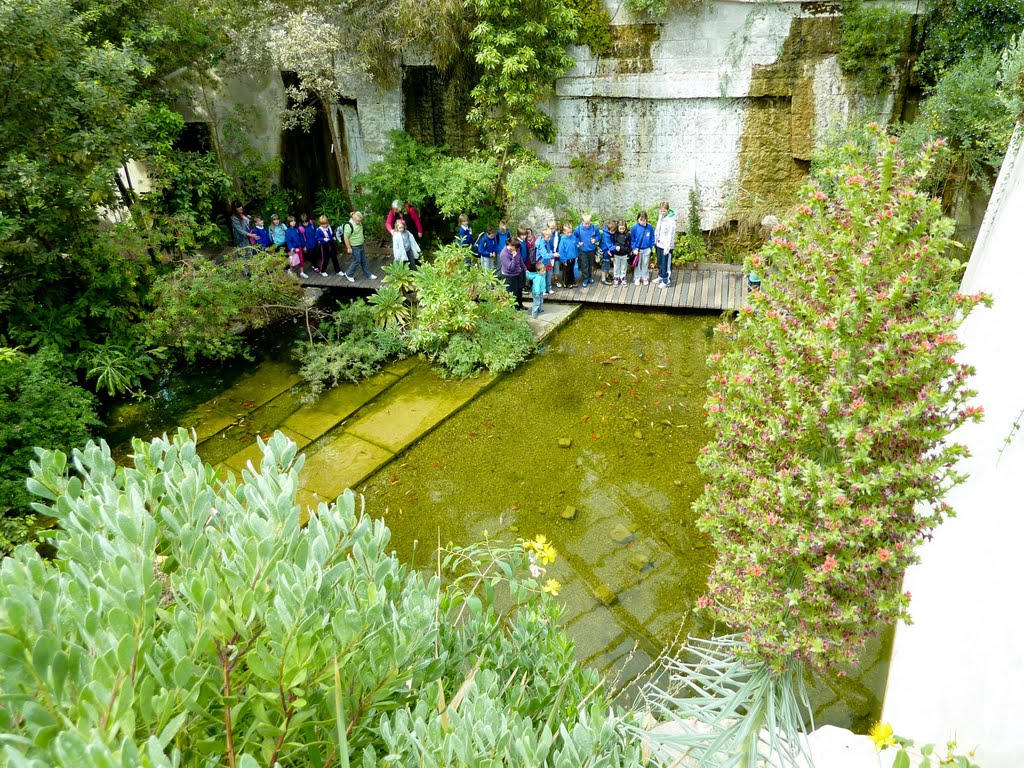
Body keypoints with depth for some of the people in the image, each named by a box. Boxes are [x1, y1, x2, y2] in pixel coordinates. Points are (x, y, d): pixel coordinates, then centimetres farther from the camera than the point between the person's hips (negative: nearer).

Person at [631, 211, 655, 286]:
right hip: (638, 249, -1)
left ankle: (645, 278, 24)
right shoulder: (635, 227, -11)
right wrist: (634, 248, -8)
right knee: (637, 264, 11)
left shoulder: (650, 227, -8)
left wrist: (650, 247, -1)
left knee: (645, 264, 12)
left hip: (646, 249, 1)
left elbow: (652, 238, 1)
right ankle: (637, 278, 24)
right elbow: (632, 239, -5)